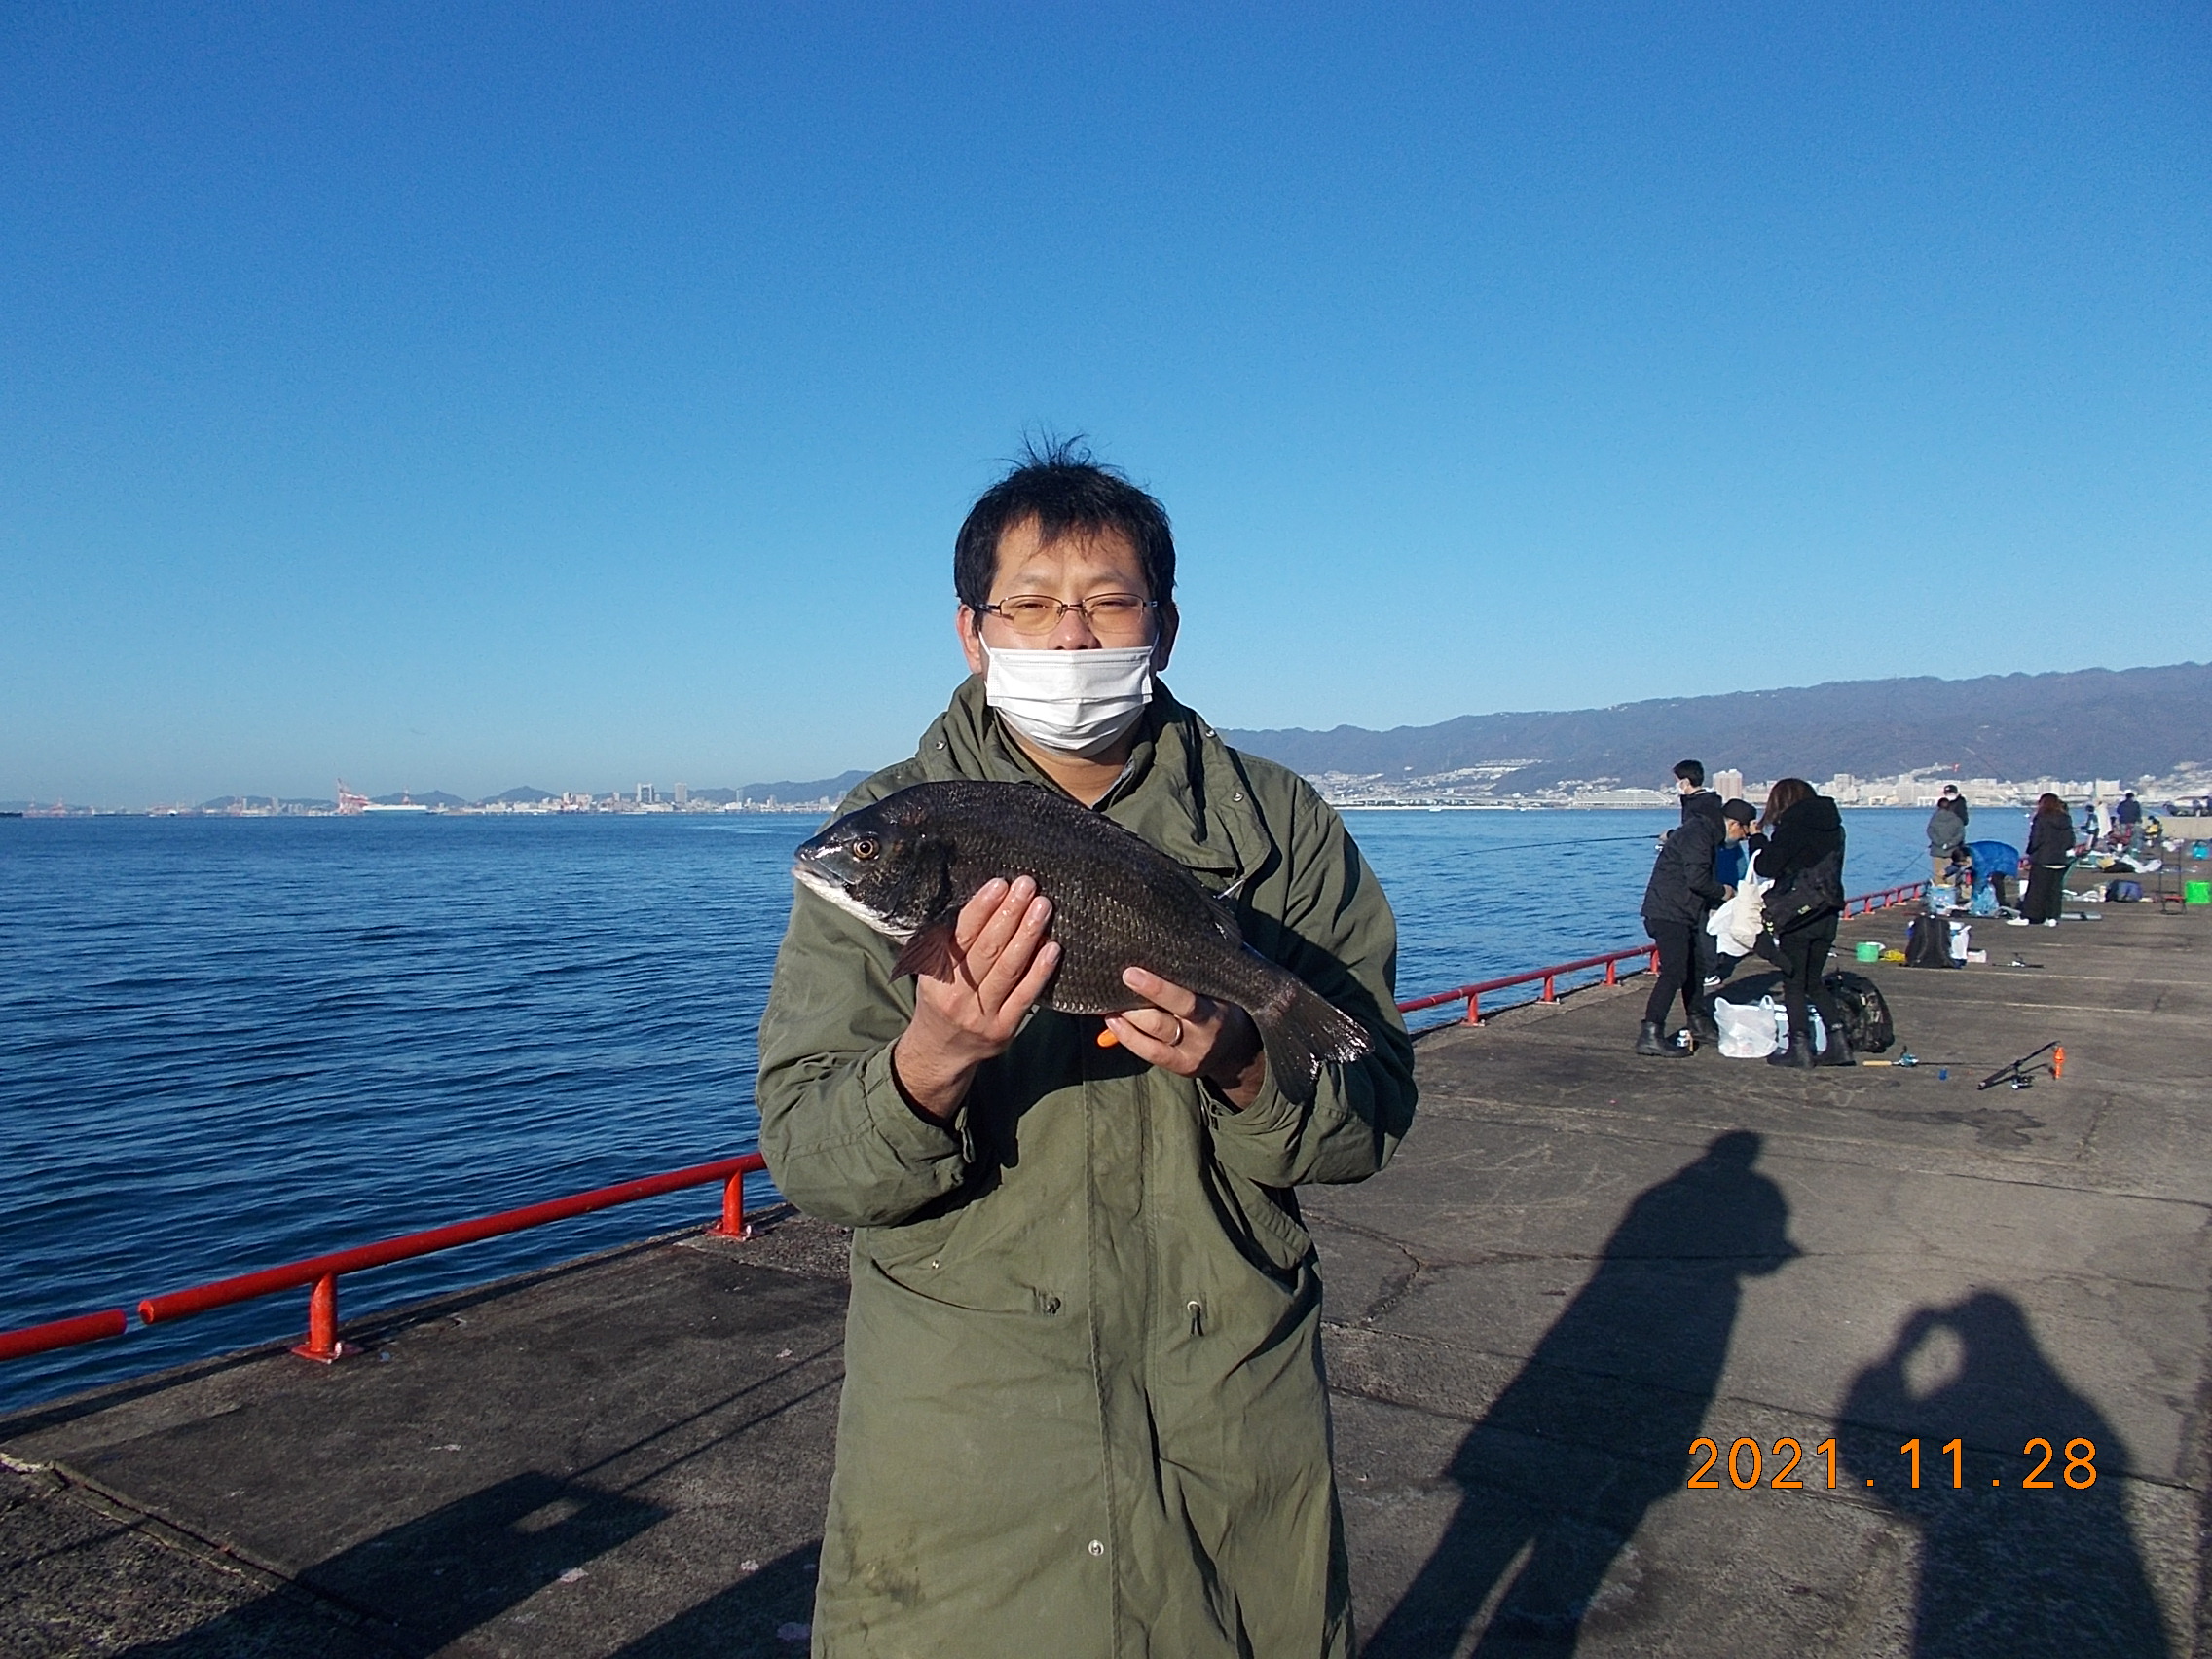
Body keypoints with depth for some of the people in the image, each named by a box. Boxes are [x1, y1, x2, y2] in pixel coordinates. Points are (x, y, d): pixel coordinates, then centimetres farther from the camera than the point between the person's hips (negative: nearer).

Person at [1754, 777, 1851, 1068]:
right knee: (1814, 982, 16)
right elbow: (1825, 868, 13)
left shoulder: (1792, 827, -12)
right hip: (1827, 914, 7)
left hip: (1797, 915, -7)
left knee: (1794, 984, 2)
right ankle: (1838, 1043, 11)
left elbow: (1767, 867, -14)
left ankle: (1799, 1048, 3)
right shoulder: (1833, 827, 10)